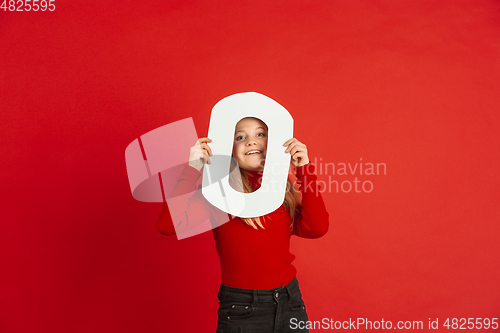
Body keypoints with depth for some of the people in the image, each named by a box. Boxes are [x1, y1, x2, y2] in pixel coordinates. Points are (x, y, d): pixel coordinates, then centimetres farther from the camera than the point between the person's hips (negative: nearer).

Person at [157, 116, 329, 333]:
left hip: (291, 303, 5)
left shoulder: (283, 187, 3)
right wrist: (192, 169, -21)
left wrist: (304, 168, -12)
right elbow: (168, 225, -24)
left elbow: (316, 228, -12)